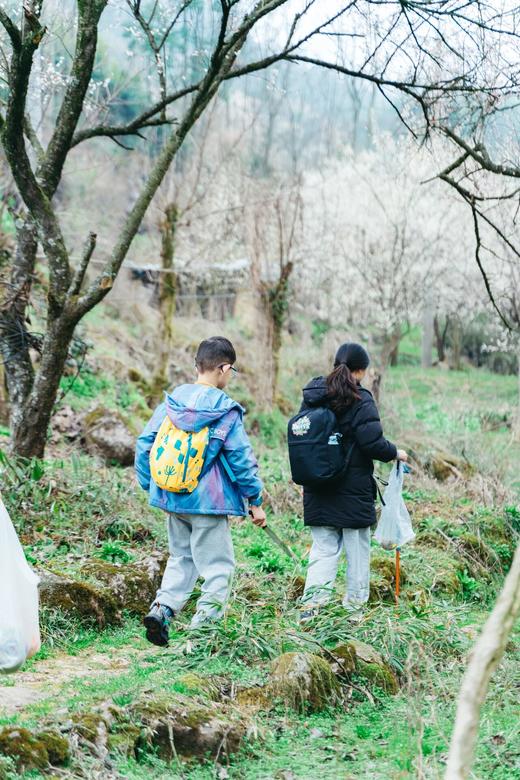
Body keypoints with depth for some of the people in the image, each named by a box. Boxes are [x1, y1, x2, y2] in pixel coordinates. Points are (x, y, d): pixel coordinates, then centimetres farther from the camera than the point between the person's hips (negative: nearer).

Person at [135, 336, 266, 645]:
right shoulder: (226, 410, -13)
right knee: (219, 566, 5)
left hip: (172, 498, 6)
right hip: (208, 502, -6)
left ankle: (162, 608, 4)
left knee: (181, 557, 22)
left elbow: (145, 443, 5)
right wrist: (256, 501, -1)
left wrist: (150, 486, 16)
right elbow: (241, 458, -11)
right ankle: (203, 628, 3)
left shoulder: (173, 401, 2)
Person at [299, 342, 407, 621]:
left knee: (323, 548, 9)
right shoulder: (360, 400, -14)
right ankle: (355, 606, 17)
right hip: (354, 491, -5)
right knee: (357, 550, 9)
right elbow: (373, 442, -19)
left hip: (317, 491, 5)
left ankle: (311, 602, -5)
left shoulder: (312, 395, 5)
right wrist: (395, 452, 0)